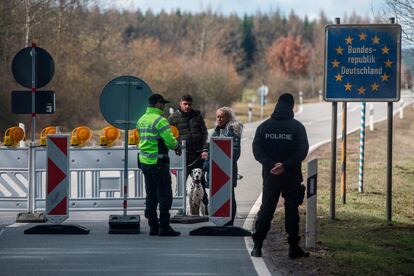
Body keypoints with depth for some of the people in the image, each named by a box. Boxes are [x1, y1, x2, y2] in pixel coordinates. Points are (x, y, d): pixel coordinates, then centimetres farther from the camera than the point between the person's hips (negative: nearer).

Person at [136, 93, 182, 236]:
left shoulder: (141, 120, 12)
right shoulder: (160, 120, -15)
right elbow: (170, 141, -20)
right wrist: (177, 146, 3)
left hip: (144, 161, 8)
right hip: (158, 162, -8)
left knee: (151, 195, 12)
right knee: (165, 195, -2)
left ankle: (153, 226, 14)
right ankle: (164, 227, -3)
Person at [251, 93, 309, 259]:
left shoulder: (264, 126, 3)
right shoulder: (297, 127, -4)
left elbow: (257, 150, -5)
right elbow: (302, 151, -13)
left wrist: (271, 164, -12)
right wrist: (285, 166, -16)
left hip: (270, 176, 2)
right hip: (292, 177, -2)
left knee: (266, 209, 8)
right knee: (291, 210, 5)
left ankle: (257, 245, 0)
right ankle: (294, 248, 6)